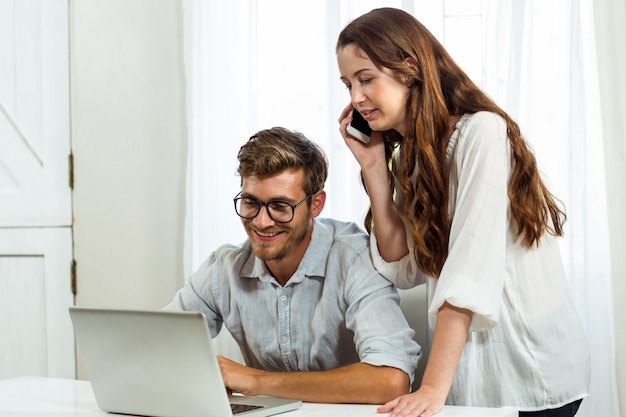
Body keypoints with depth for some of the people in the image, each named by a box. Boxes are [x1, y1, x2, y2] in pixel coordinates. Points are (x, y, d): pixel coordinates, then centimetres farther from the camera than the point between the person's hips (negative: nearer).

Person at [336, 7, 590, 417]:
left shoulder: (482, 133, -18)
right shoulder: (408, 155, 7)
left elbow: (470, 270, -26)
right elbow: (404, 270, -1)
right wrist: (373, 167, -6)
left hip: (531, 368, -7)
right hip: (467, 365, 7)